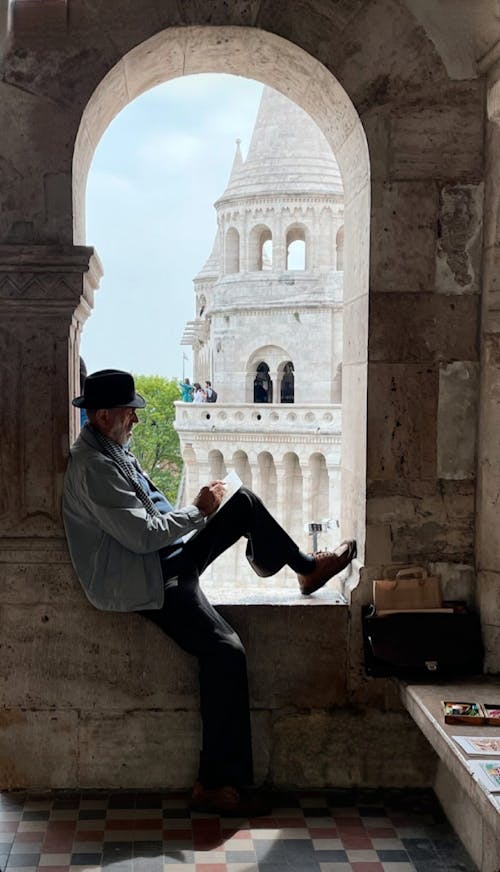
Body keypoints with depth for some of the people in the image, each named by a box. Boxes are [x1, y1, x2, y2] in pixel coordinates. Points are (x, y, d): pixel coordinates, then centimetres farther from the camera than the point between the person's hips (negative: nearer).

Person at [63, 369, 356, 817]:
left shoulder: (113, 450, 13)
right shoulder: (93, 467, -22)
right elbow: (143, 535, -26)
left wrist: (196, 510, 13)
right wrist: (197, 510, -14)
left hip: (170, 558, 11)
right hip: (145, 582, -10)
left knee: (245, 502, 14)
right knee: (226, 651, -20)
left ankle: (306, 566, 34)